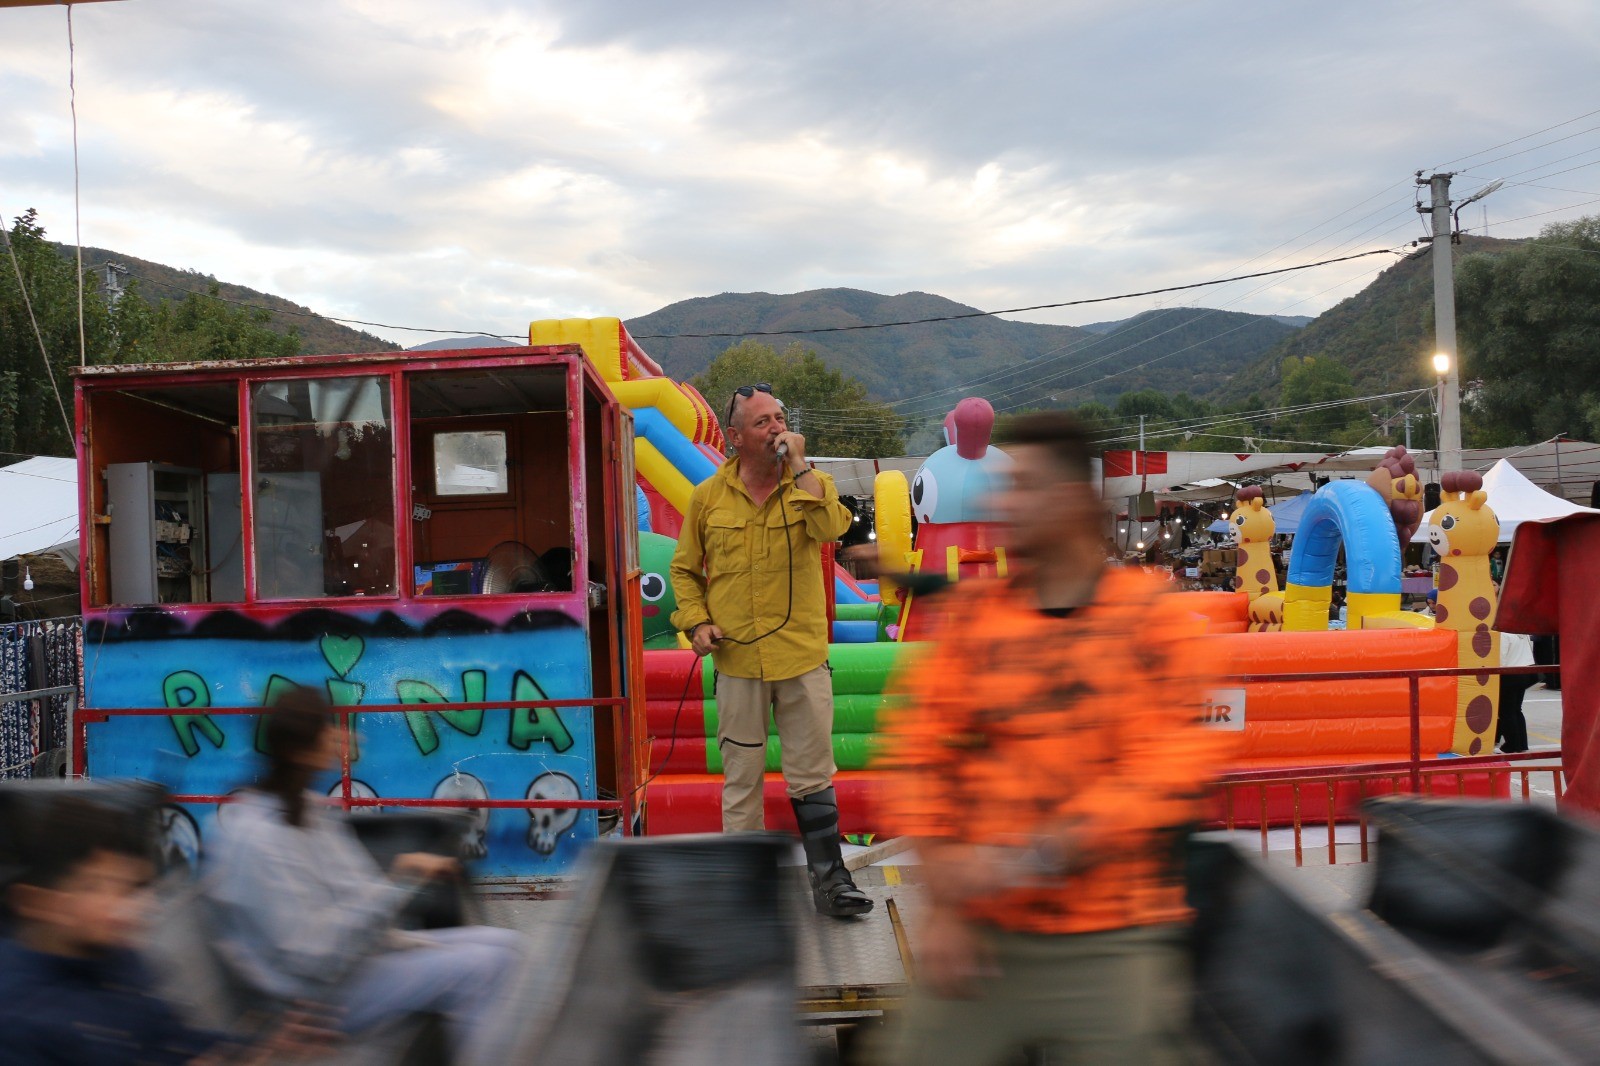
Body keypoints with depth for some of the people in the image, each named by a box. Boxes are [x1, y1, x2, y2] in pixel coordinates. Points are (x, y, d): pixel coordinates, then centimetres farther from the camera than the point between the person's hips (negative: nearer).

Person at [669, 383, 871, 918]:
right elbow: (684, 568, 12)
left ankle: (828, 879, 16)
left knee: (813, 775, 6)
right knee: (741, 776, 9)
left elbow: (832, 529, -20)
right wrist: (696, 621, -3)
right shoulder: (708, 497, 3)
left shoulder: (812, 484, 2)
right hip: (737, 658, 0)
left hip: (803, 657, 0)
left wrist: (798, 465, -17)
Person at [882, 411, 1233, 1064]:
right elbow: (920, 756, 1)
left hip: (1112, 943, -2)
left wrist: (1023, 860, -18)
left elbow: (1165, 777, -12)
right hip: (981, 935, 2)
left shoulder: (1153, 619, -3)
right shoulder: (971, 612, 4)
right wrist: (944, 905, -7)